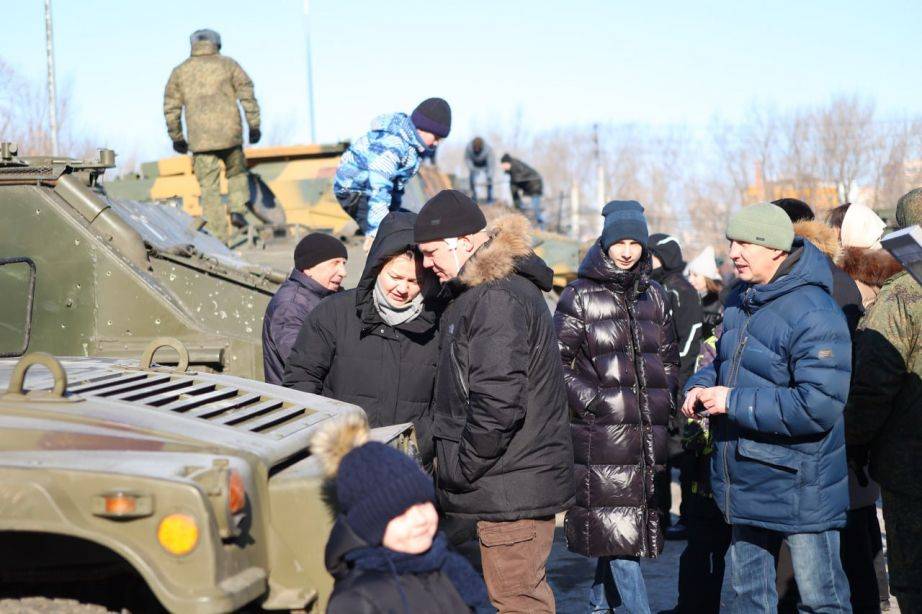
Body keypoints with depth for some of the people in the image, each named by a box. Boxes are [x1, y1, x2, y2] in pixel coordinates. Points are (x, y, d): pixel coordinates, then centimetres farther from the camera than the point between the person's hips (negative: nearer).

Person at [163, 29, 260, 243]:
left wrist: (176, 137, 18)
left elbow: (171, 108, 10)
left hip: (200, 139, 0)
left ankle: (217, 237, -2)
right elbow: (247, 95, 2)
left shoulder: (180, 71, 12)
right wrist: (254, 126, 5)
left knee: (209, 187, 2)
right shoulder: (228, 65, 9)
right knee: (236, 172, 24)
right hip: (230, 133, 0)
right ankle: (237, 208, 1)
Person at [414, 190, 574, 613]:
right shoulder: (483, 291, 15)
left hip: (511, 489, -11)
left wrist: (460, 469, -16)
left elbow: (497, 401, -26)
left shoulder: (498, 298, -19)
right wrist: (453, 462, 16)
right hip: (520, 482, 11)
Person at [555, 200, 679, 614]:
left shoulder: (654, 294, 15)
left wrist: (667, 400, 10)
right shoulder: (580, 296, 0)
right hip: (603, 433, -5)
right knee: (617, 529, -8)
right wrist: (590, 400, -11)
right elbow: (557, 361, -2)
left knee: (622, 529, 10)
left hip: (649, 433, 5)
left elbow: (670, 358, 24)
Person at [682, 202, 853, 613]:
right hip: (745, 482, 9)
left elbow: (818, 406, -30)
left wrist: (734, 402, -23)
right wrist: (701, 386, -2)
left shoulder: (814, 314, -23)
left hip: (798, 488, -8)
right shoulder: (739, 300, 6)